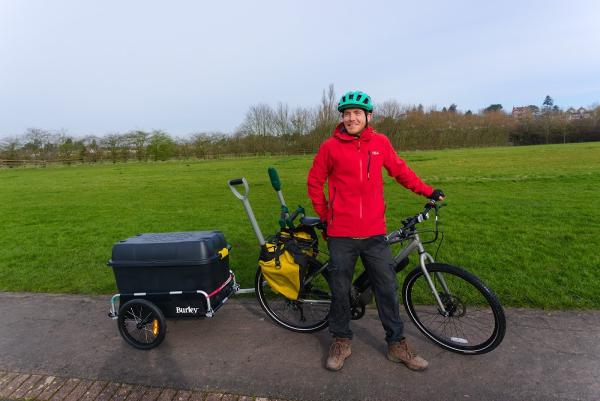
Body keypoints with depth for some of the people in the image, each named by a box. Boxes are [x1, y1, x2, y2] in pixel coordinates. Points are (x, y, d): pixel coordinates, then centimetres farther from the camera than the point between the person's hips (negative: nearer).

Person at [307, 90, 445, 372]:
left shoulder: (380, 143, 3)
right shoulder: (330, 146, -4)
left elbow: (400, 171, 17)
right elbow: (314, 182, 6)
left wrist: (427, 191, 19)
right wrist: (324, 216, 7)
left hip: (374, 233, 2)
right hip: (341, 234, -2)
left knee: (387, 288, 10)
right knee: (340, 290, 10)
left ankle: (397, 344, 29)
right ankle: (341, 341, 31)